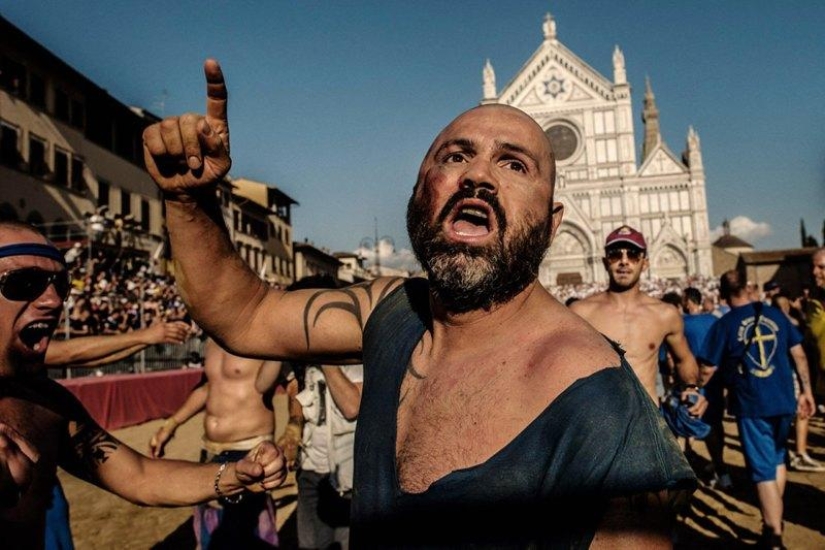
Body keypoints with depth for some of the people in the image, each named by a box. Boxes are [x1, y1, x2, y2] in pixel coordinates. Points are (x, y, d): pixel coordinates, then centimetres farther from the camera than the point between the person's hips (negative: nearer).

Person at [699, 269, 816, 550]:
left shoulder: (723, 325, -9)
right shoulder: (775, 314, 1)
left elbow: (709, 369, -6)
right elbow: (799, 354, 4)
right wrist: (806, 390, 13)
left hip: (751, 403, -4)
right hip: (784, 399, 4)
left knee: (764, 469, 3)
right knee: (777, 458, 24)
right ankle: (775, 518, 37)